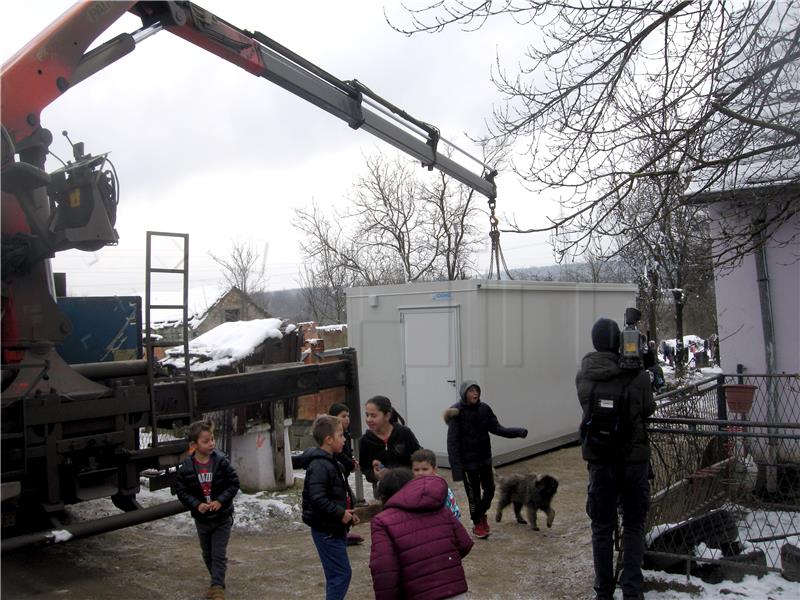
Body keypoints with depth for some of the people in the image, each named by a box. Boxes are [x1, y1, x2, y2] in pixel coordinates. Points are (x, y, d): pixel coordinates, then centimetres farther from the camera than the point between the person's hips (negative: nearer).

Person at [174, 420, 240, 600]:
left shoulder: (222, 462, -15)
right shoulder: (186, 467, -11)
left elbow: (234, 484, -10)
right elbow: (181, 490, -5)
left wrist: (220, 501, -21)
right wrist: (196, 504, -19)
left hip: (222, 517, -3)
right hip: (201, 518, 3)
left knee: (219, 554, -4)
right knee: (207, 554, 18)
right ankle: (217, 583, 36)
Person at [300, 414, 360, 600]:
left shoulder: (330, 462, 14)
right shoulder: (319, 466, -20)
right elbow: (318, 499, -29)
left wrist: (348, 513, 10)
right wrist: (341, 514, -21)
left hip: (335, 528, 10)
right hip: (326, 530, -10)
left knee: (338, 573, 16)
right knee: (341, 573, -7)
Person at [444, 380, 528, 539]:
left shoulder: (484, 409, -3)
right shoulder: (457, 412, -17)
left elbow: (496, 428, 2)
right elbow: (452, 441, -17)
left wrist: (518, 431, -12)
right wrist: (456, 467, -20)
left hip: (485, 458, 5)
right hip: (468, 461, -5)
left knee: (489, 489, 11)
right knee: (474, 494, 6)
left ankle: (481, 514, 39)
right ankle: (477, 524, 29)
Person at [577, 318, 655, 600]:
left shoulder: (583, 377, -6)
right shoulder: (637, 375, -13)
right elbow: (648, 409, 2)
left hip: (599, 459, 2)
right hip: (634, 457, -1)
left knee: (602, 526, 12)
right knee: (633, 524, 13)